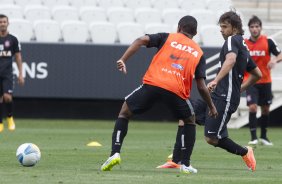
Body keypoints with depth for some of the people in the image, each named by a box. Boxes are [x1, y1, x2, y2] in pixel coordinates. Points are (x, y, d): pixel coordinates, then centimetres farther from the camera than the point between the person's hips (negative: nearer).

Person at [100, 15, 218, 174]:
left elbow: (142, 40, 2)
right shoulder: (199, 53, 21)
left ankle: (115, 153, 2)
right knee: (190, 120, 28)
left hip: (152, 84, 0)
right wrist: (212, 107, 26)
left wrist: (123, 60, -2)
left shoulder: (167, 38, 20)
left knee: (125, 112, 19)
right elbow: (201, 86, 14)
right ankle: (186, 164, 17)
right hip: (177, 90, 1)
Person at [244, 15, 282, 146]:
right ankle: (253, 137, -13)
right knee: (252, 107, -16)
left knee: (265, 109, 10)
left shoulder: (268, 42, -4)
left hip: (265, 81, 1)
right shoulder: (244, 44, 1)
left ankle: (263, 136, 26)